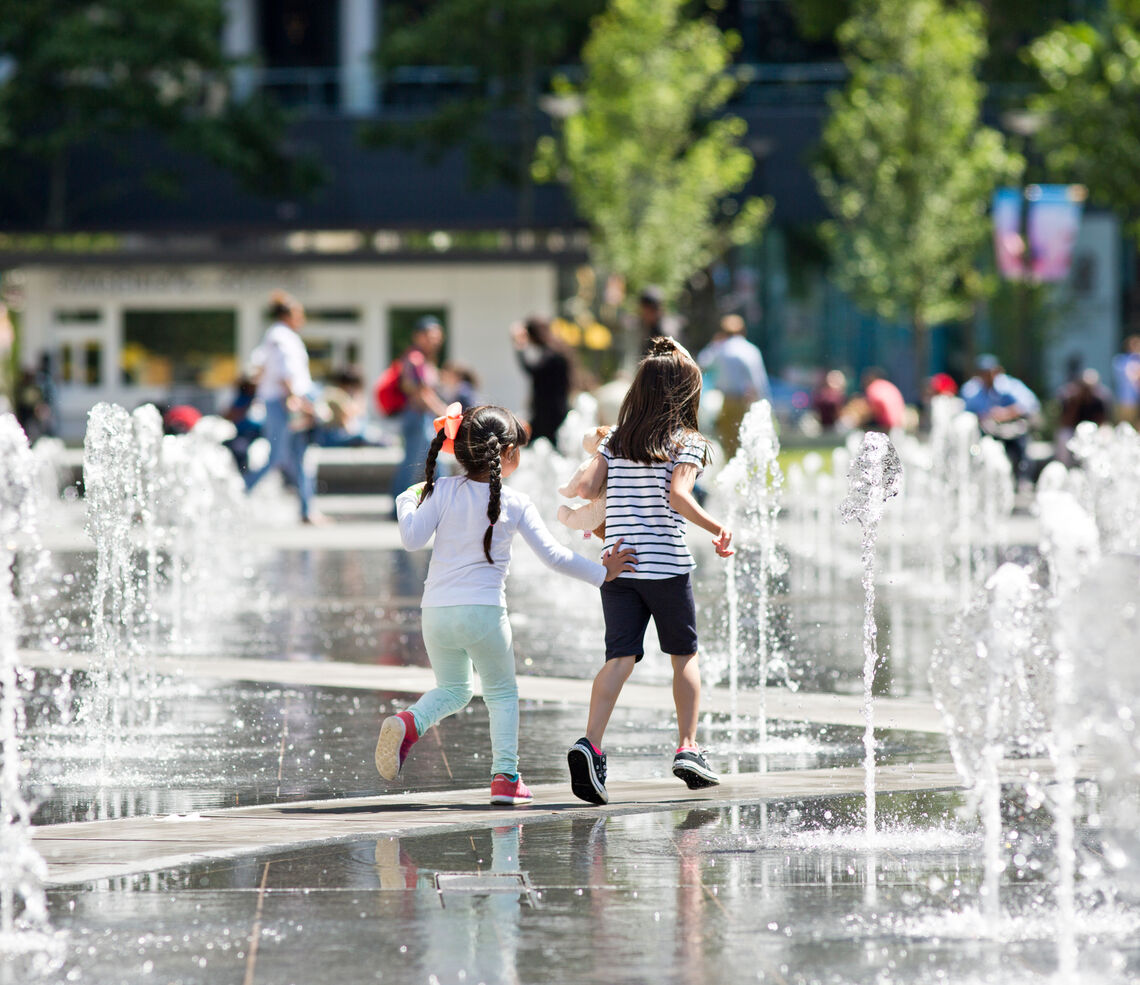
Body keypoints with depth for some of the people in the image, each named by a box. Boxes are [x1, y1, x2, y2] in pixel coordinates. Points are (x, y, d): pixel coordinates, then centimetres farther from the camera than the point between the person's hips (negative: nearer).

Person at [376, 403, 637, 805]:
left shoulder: (442, 492, 1)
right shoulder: (515, 504, -1)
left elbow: (413, 539, -4)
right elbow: (554, 555, -1)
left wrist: (408, 501, 15)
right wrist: (600, 572, 12)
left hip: (437, 611, 3)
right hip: (484, 612, -3)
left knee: (452, 688, 21)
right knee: (501, 691, 15)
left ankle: (408, 723, -8)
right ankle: (505, 776, 6)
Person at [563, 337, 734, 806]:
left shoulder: (614, 439, 10)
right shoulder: (686, 442, -3)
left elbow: (585, 486, 1)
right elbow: (678, 495, -17)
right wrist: (718, 529, -8)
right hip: (667, 564, -3)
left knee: (620, 657, -2)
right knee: (684, 656, 15)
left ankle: (590, 744, -22)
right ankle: (687, 749, 12)